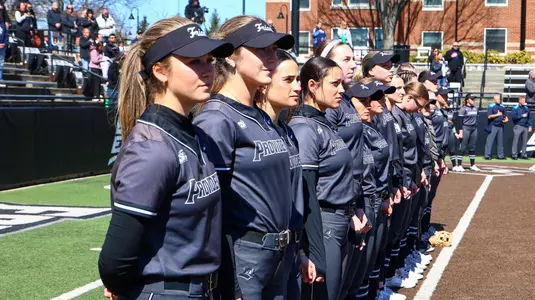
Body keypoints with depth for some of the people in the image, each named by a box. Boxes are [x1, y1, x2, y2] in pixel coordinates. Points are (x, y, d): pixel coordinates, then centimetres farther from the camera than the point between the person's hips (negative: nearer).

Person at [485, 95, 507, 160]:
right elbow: (489, 116, -15)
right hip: (493, 126, -6)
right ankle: (487, 155, -5)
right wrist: (498, 114, -11)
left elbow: (505, 116, 21)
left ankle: (500, 155, 16)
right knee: (490, 141, -7)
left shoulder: (502, 107, 14)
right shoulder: (491, 106, -5)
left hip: (500, 126, 6)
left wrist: (506, 119, 0)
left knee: (500, 141, 9)